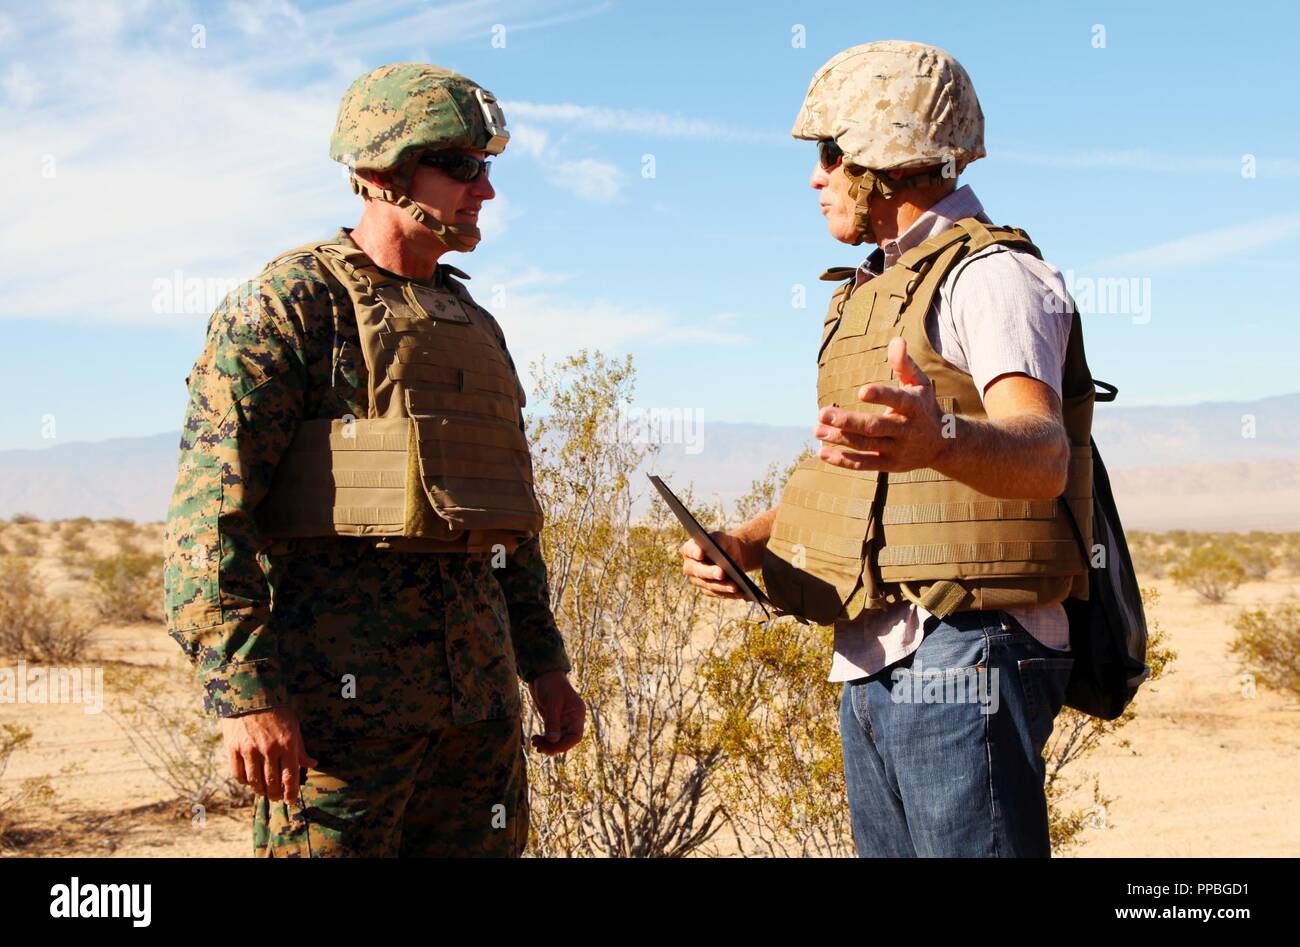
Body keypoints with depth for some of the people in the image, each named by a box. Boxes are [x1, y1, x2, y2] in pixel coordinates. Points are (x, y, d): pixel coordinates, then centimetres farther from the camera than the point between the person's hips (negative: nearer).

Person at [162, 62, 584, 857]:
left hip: (478, 677, 7)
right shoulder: (291, 303, -6)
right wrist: (245, 692, -20)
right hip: (343, 677, -7)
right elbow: (210, 510, -13)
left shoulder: (470, 323, 17)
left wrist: (545, 663, 17)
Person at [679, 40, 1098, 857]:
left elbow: (1043, 457, -28)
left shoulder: (991, 276, -10)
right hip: (872, 665, 9)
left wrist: (939, 441, -50)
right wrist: (747, 543, 1)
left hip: (964, 661, -9)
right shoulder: (877, 292, 19)